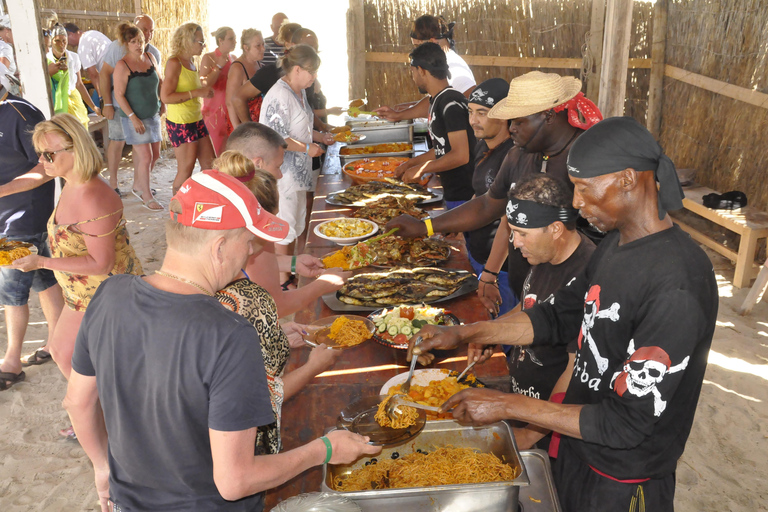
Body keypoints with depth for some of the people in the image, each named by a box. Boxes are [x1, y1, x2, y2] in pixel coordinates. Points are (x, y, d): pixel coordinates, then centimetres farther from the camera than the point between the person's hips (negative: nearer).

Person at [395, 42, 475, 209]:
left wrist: (420, 169, -15)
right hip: (451, 194, 9)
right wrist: (410, 163, 18)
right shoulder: (437, 100, 12)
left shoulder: (451, 103, -19)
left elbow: (460, 155, -24)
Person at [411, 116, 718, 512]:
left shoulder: (677, 288, -32)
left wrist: (507, 406, -26)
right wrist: (463, 334, -2)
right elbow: (559, 317, 7)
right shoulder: (616, 243, -3)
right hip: (579, 443, 7)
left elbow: (627, 423, -29)